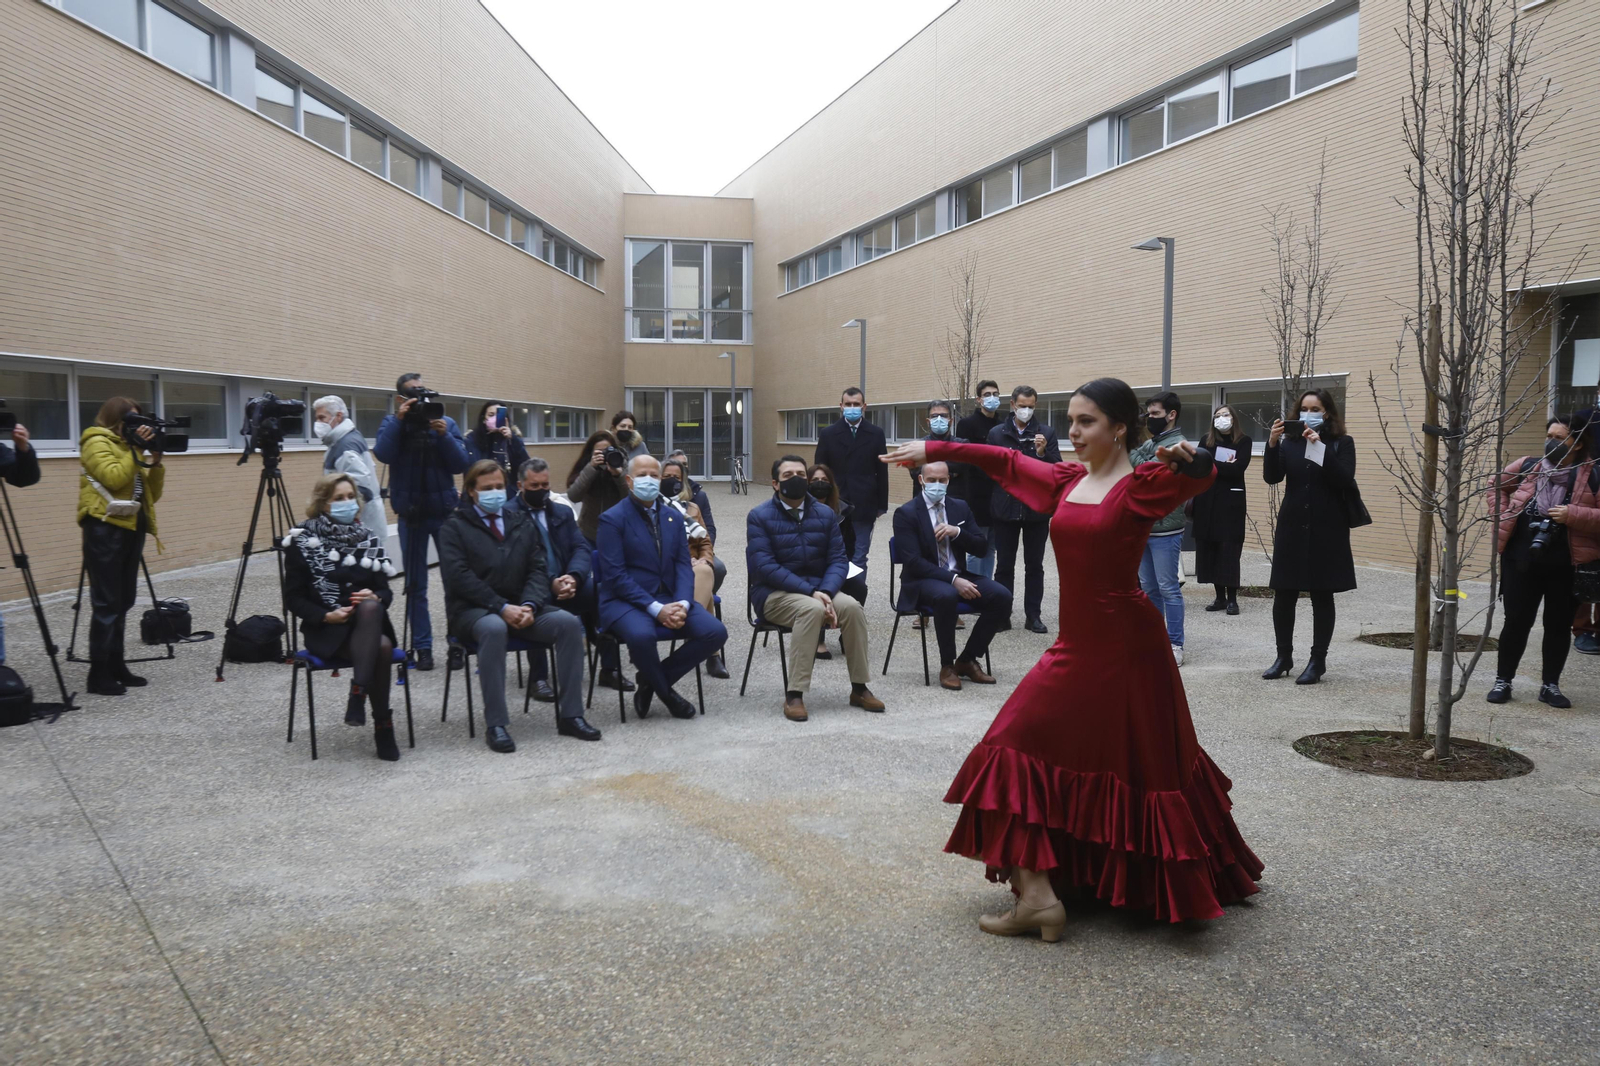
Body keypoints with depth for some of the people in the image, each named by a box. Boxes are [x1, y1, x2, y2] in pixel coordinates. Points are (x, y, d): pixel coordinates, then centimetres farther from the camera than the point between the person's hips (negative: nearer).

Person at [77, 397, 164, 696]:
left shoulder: (129, 447, 20)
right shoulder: (97, 442, -2)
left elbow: (152, 494, 15)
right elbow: (114, 478, -20)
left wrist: (155, 461, 2)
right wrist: (135, 449, -12)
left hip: (131, 528, 8)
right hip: (105, 529, -8)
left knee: (122, 602, 9)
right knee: (106, 603, -9)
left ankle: (116, 666, 15)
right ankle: (99, 675, -6)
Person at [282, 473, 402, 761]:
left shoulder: (368, 538, 11)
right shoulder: (302, 541, 0)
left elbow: (385, 590, 9)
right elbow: (293, 599, -1)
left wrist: (374, 597, -14)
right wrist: (326, 615, -17)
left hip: (368, 624, 4)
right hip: (325, 629, -3)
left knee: (370, 606, -34)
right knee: (382, 647, -31)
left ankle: (358, 693, -31)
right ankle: (383, 726, -23)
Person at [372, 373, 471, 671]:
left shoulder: (446, 423, 5)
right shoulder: (392, 423, 4)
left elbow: (461, 465, -4)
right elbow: (383, 454, -15)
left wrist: (443, 436, -15)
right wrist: (399, 419, -16)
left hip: (445, 511, 0)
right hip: (410, 513, 0)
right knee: (415, 584, 4)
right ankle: (422, 646, 10)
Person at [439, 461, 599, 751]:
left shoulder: (521, 525, 16)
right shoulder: (454, 527, 3)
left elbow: (538, 570, 8)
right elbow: (459, 578, -10)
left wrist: (529, 606, -13)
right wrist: (502, 608, -21)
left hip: (519, 608, 5)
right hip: (472, 610, -4)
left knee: (569, 623, -20)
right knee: (493, 628, -39)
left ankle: (570, 715, -16)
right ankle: (495, 725, -34)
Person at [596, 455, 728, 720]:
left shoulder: (673, 516, 13)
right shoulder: (612, 519, -4)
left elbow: (683, 565, 7)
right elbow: (615, 575, -12)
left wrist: (682, 604, -13)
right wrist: (656, 609, -20)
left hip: (669, 598, 5)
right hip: (625, 600, -5)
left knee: (715, 632, -17)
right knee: (641, 635, -38)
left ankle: (650, 681, 2)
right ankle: (665, 691, -4)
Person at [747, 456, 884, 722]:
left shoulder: (824, 514, 7)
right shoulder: (759, 516, -5)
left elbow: (839, 559, 3)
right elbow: (764, 567, -14)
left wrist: (825, 592, -19)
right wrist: (810, 591, -23)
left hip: (817, 589, 4)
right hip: (774, 593, -4)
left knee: (852, 607, -25)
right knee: (812, 609, -35)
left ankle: (859, 688, -11)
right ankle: (793, 695, -31)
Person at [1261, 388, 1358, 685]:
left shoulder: (1342, 443, 0)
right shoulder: (1290, 442, 6)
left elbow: (1346, 480, -15)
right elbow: (1272, 477, -5)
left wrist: (1320, 447, -22)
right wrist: (1272, 444, -19)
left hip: (1326, 530, -3)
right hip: (1292, 528, 3)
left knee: (1322, 597, 3)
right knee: (1283, 595, 3)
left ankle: (1317, 661, 11)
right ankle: (1284, 656, 16)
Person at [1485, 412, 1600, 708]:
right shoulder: (1527, 467, 2)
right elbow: (1497, 486, 19)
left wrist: (1572, 515, -23)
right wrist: (1502, 516, 6)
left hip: (1567, 567, -1)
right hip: (1521, 561, 1)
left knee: (1558, 626, 10)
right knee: (1516, 621, 7)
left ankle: (1550, 685, 23)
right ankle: (1502, 680, 18)